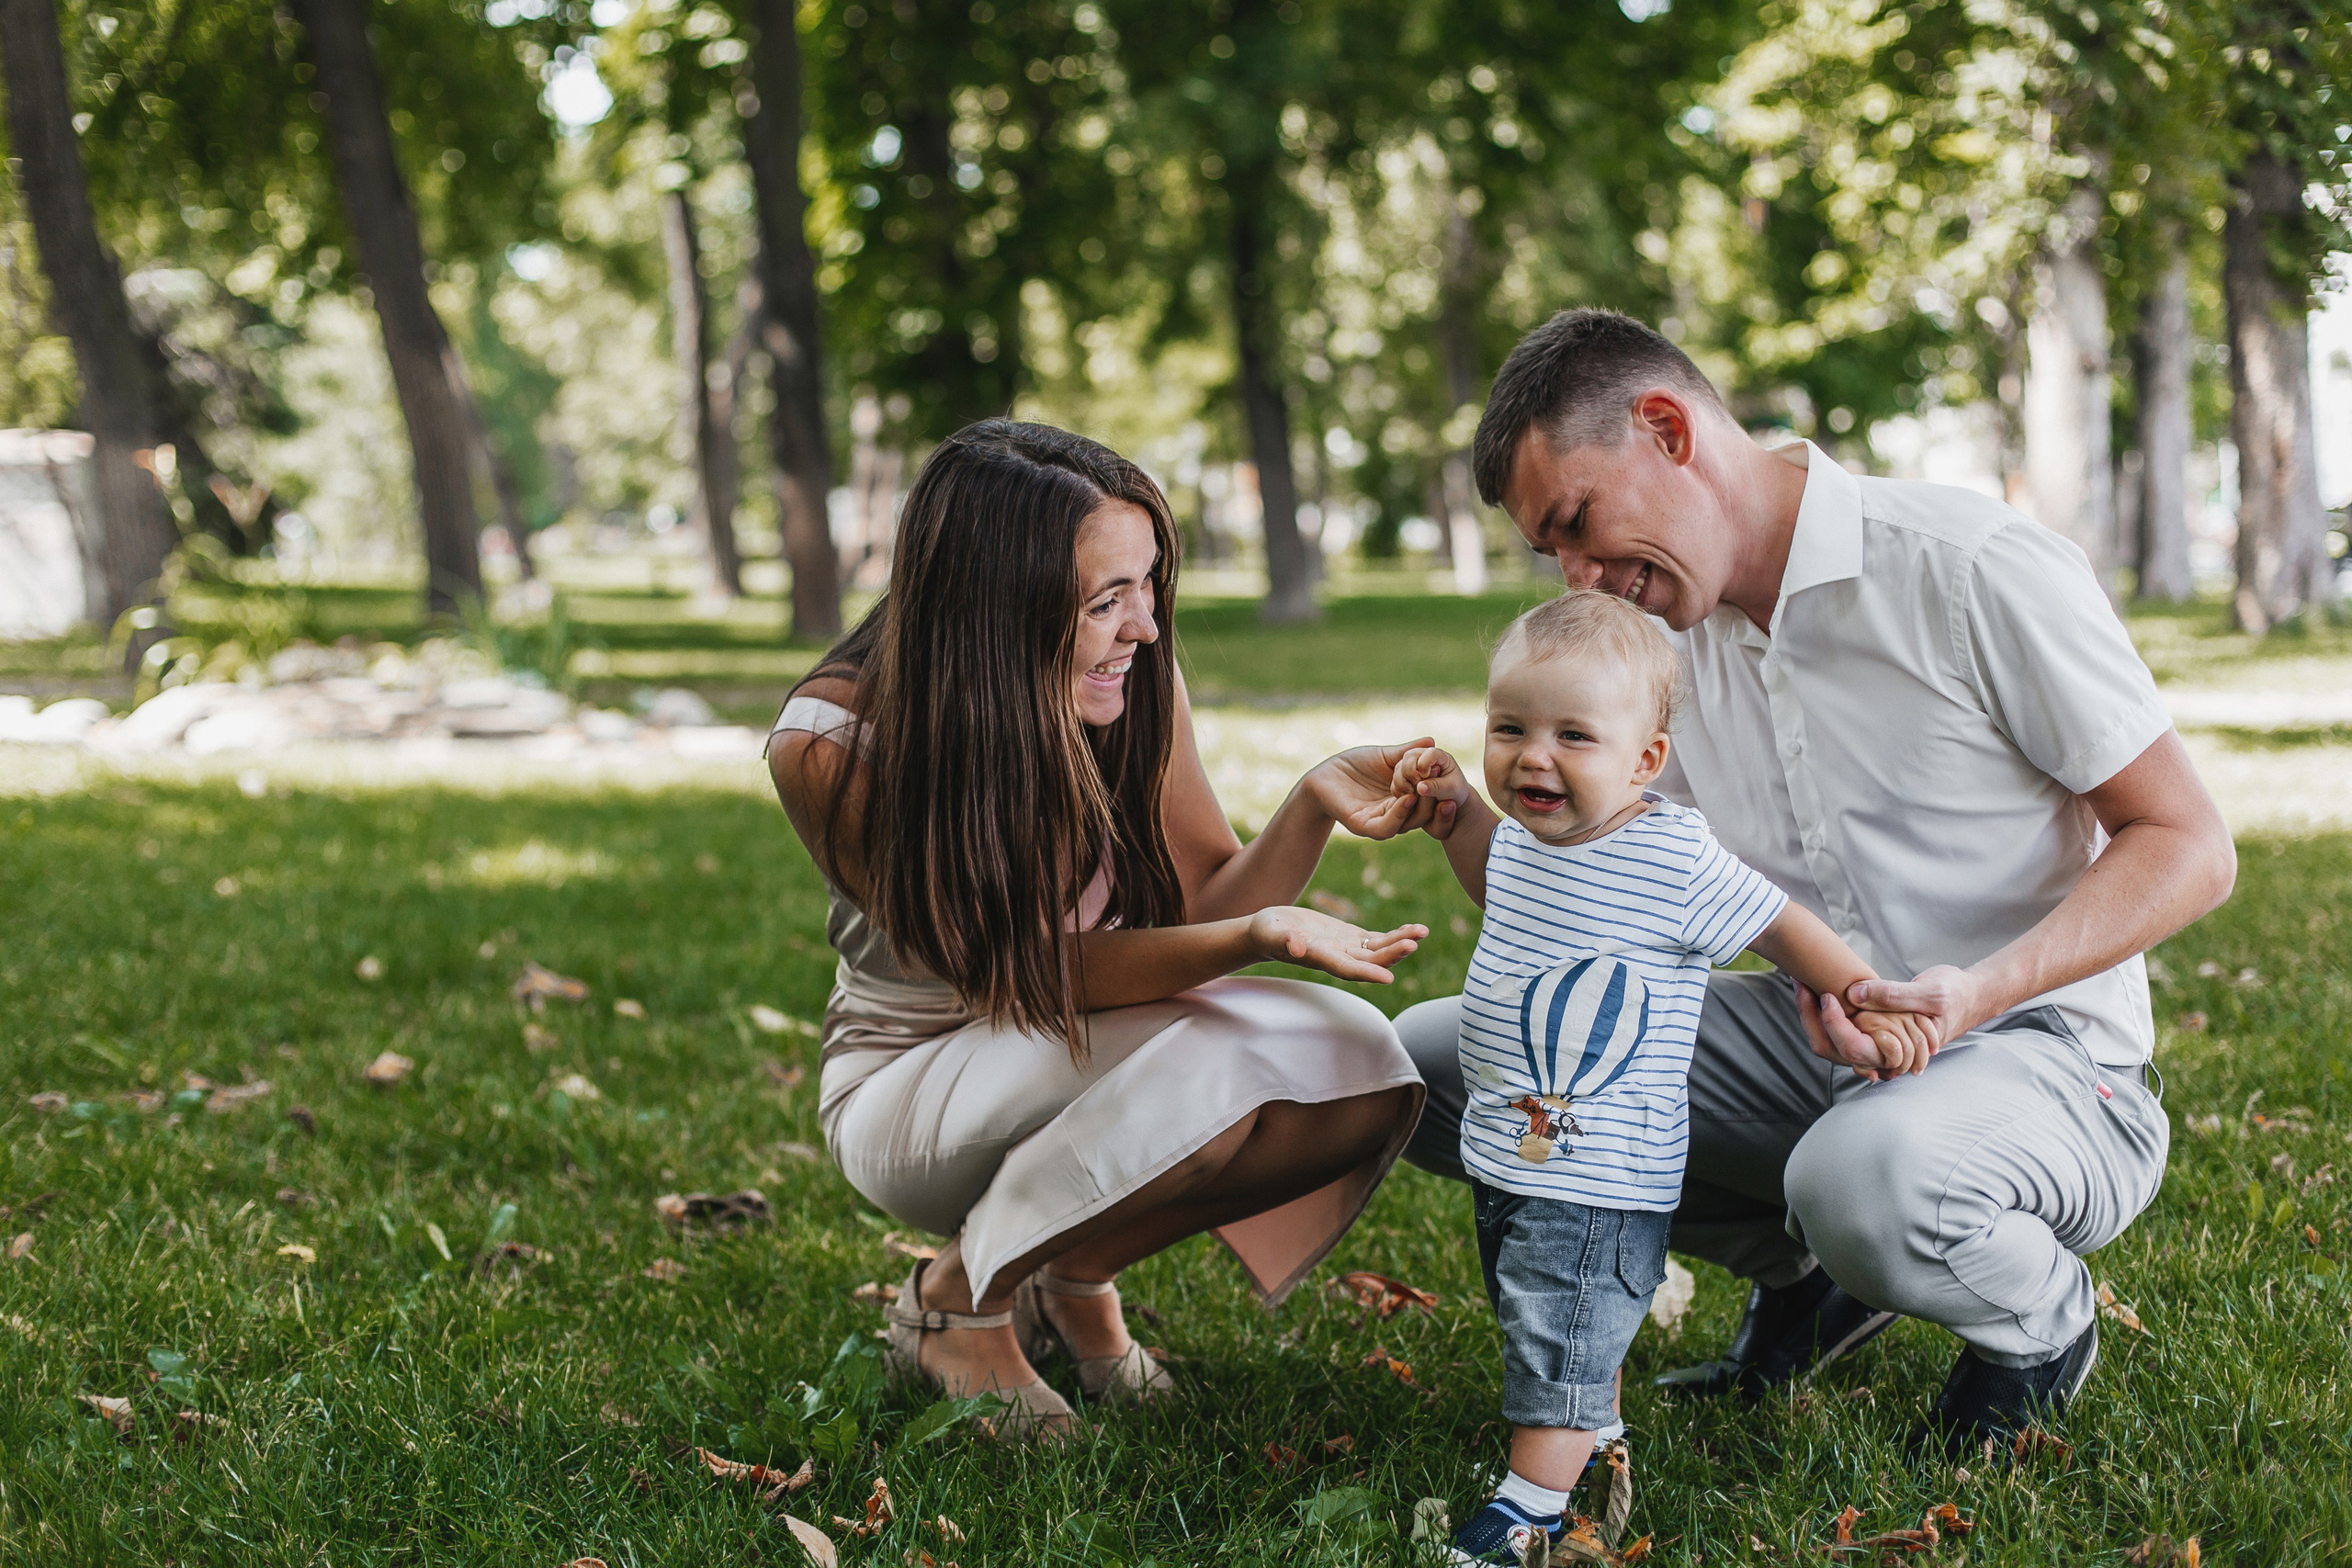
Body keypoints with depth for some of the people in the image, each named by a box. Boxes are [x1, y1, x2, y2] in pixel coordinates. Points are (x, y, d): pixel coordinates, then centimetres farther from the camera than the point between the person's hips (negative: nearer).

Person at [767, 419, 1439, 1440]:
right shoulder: (830, 746, -25)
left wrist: (1314, 806, -27)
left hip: (1094, 1050, 5)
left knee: (1361, 1070, -22)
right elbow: (1036, 968, -25)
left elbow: (1210, 906, -8)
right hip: (915, 1081, -5)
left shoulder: (1133, 681, -12)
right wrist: (1260, 938, -38)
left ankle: (1078, 1271, 2)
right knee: (1214, 1068, -33)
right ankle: (958, 1300, -7)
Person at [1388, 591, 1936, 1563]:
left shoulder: (1675, 859, -19)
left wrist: (1871, 1004, -6)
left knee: (1560, 1341, -2)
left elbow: (1780, 928, -8)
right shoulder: (1520, 838, 2)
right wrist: (1454, 812, 13)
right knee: (1557, 1332, 21)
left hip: (1598, 1173, -8)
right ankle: (1599, 1443, 39)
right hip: (1505, 1154, 8)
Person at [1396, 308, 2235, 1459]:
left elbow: (2188, 847, -14)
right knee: (1436, 1059, -7)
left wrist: (1979, 993, -29)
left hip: (2042, 1052, -6)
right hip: (1821, 1047, 7)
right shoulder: (1668, 632, 5)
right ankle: (1805, 1276, 8)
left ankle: (2041, 1316, -4)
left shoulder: (1979, 568, -15)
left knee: (1868, 1178, -42)